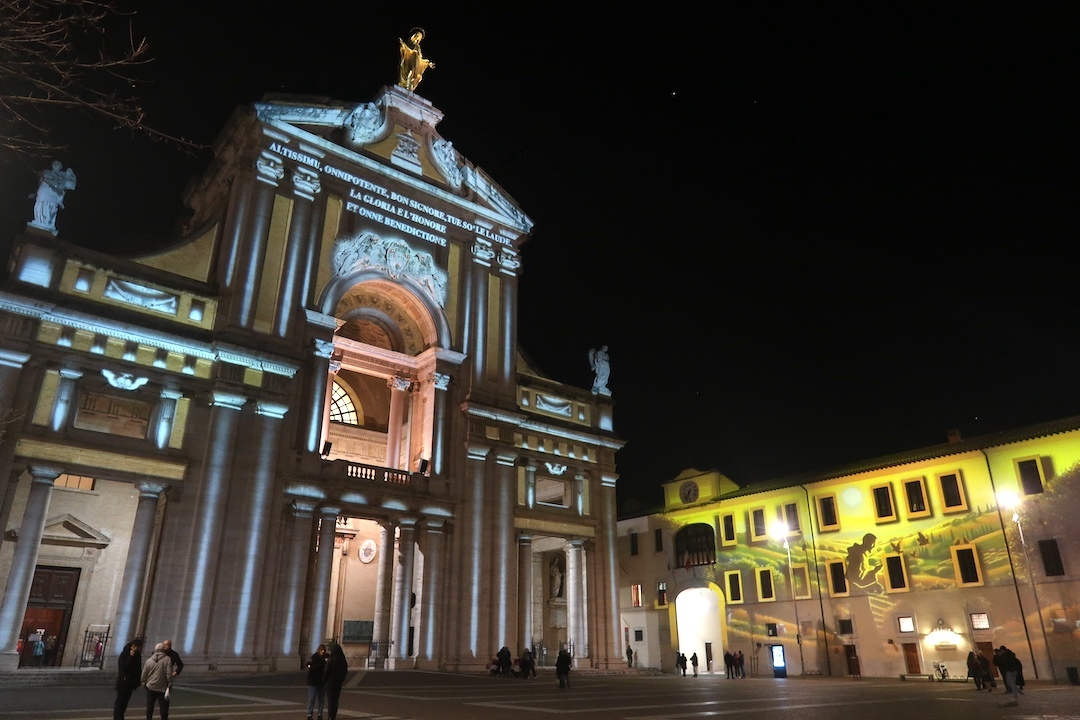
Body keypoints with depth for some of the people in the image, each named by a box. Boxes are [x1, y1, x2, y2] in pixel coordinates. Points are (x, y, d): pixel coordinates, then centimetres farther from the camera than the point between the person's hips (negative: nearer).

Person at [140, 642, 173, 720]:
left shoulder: (148, 661, -2)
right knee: (164, 708, 7)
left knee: (149, 708, 16)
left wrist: (144, 683, 18)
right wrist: (169, 685, -5)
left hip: (150, 687, 3)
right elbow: (169, 674, -14)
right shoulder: (167, 659, -12)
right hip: (163, 688, -3)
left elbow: (143, 675, 2)